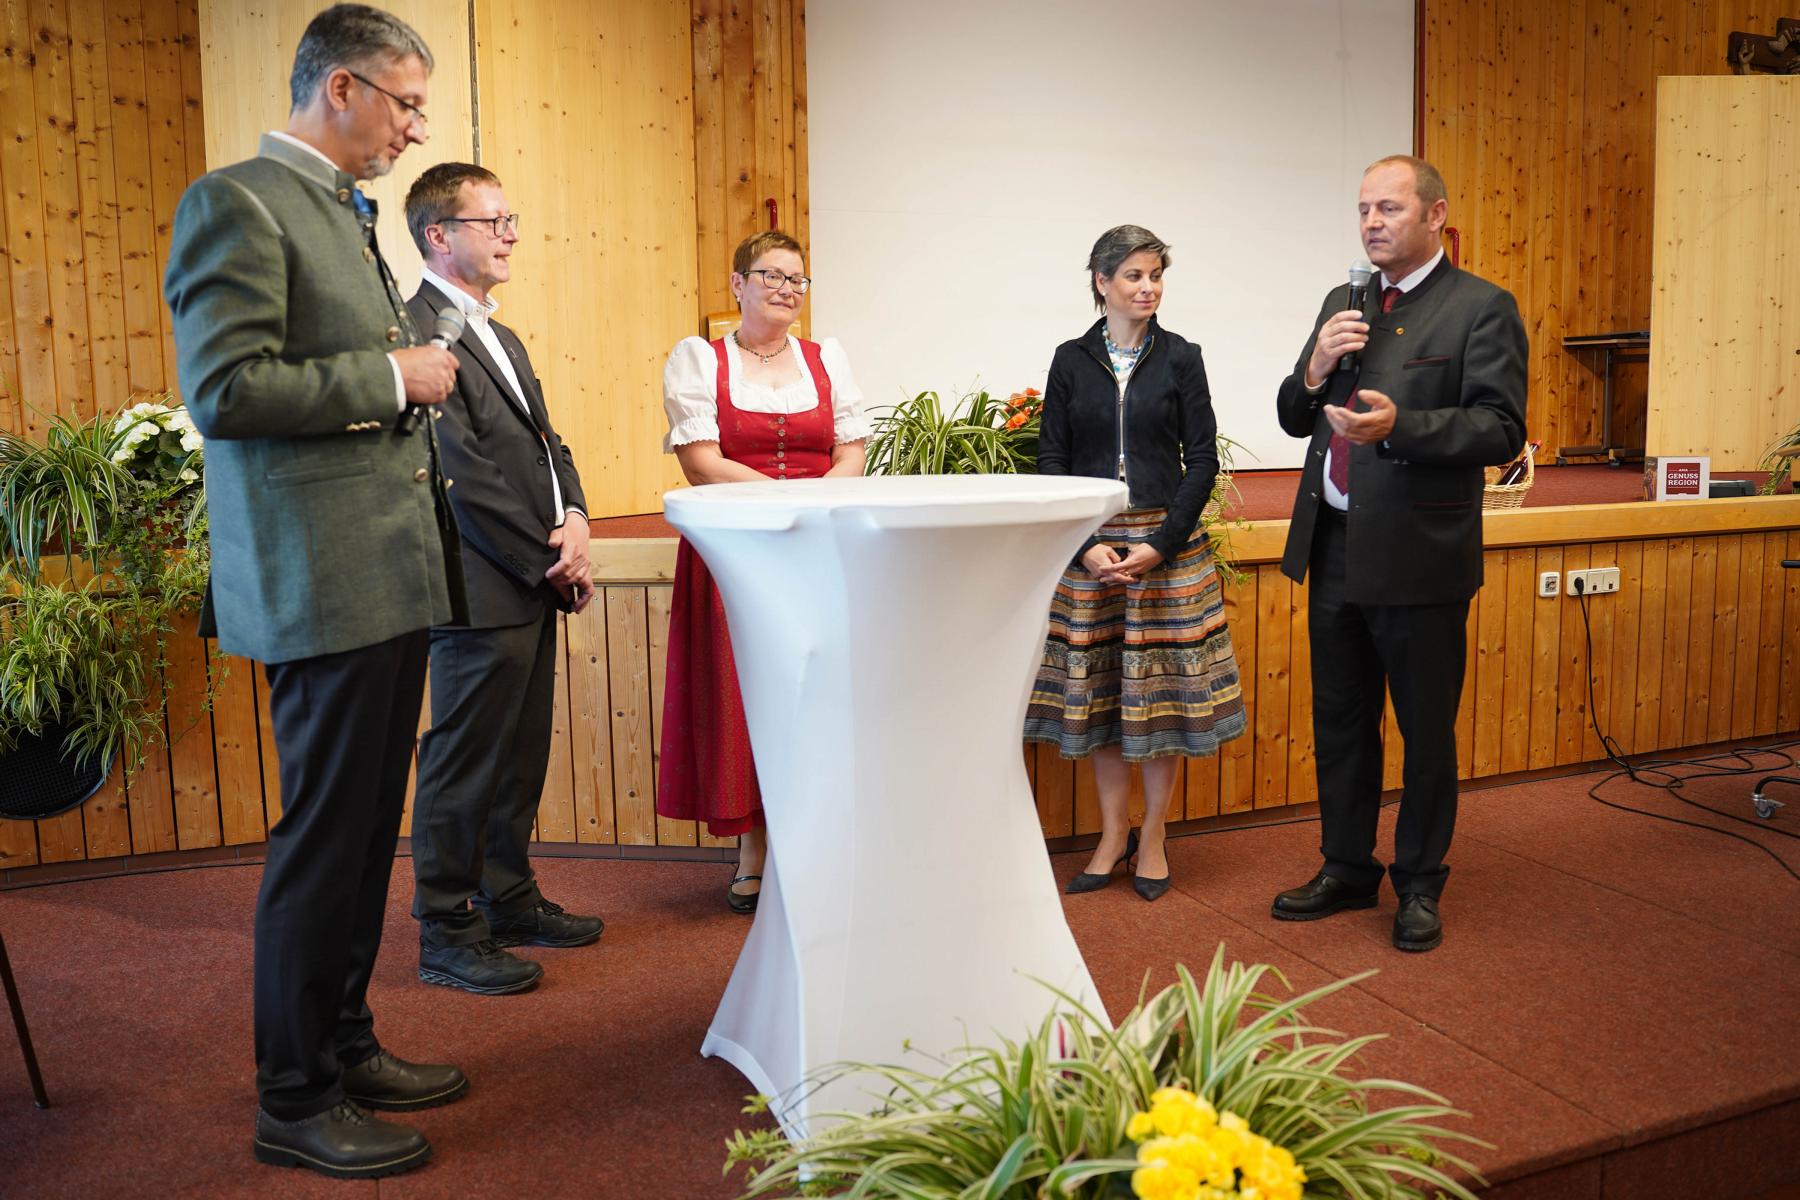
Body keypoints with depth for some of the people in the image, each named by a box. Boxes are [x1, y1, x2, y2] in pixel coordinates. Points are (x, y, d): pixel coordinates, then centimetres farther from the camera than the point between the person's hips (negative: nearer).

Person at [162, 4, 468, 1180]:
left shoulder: (346, 214, 20)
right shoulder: (237, 203, -9)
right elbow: (225, 390, -20)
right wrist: (391, 376, -14)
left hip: (391, 573, 9)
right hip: (323, 582, -9)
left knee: (366, 834, 17)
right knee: (323, 841, 0)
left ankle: (346, 1046, 32)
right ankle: (295, 1100, 15)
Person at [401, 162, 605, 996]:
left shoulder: (500, 338, 20)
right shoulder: (419, 333, -13)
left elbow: (545, 441, 18)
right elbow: (464, 475, -18)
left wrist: (575, 517, -1)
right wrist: (550, 563, -13)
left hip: (535, 586, 10)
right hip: (483, 592, -9)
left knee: (519, 762, 17)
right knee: (463, 767, 0)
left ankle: (510, 901, 31)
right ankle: (446, 934, 12)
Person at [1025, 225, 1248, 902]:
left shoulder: (1180, 358, 3)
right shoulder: (1072, 360, 5)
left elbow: (1201, 460, 0)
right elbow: (1051, 461, 3)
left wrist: (1160, 545, -11)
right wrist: (1086, 546, -9)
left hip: (1168, 546, -1)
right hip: (1089, 549, 1)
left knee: (1162, 690, 2)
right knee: (1097, 691, 6)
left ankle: (1152, 839, 17)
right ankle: (1112, 836, 21)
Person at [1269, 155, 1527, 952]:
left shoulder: (1481, 308, -6)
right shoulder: (1342, 304, 13)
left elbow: (1501, 430, -15)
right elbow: (1294, 420, 13)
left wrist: (1398, 425, -28)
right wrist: (1316, 369, -7)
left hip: (1418, 556, -6)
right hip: (1334, 549, 6)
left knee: (1426, 731, 8)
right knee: (1339, 723, 16)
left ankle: (1419, 886, 25)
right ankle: (1347, 871, 32)